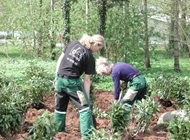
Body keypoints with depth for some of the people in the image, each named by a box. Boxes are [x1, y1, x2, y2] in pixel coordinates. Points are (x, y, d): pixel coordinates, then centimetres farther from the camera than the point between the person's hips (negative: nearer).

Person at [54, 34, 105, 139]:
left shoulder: (73, 43, 9)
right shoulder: (90, 57, -4)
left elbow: (60, 60, 10)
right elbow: (86, 80, -3)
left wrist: (57, 77, 16)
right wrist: (87, 98, 3)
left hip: (60, 79, 6)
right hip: (72, 82, -6)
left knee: (60, 108, 20)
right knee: (85, 107, 2)